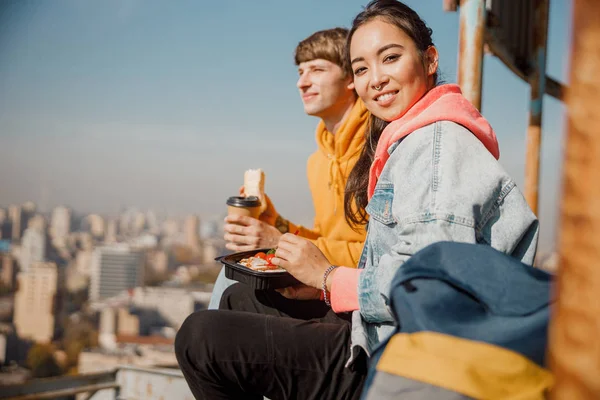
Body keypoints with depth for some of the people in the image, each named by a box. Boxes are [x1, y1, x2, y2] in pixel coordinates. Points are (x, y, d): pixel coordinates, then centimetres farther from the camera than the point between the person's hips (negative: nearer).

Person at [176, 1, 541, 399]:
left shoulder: (440, 141, -16)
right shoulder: (408, 140, 17)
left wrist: (329, 277, -12)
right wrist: (319, 284, 4)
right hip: (383, 340, 11)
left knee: (201, 337, -14)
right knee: (240, 299, 21)